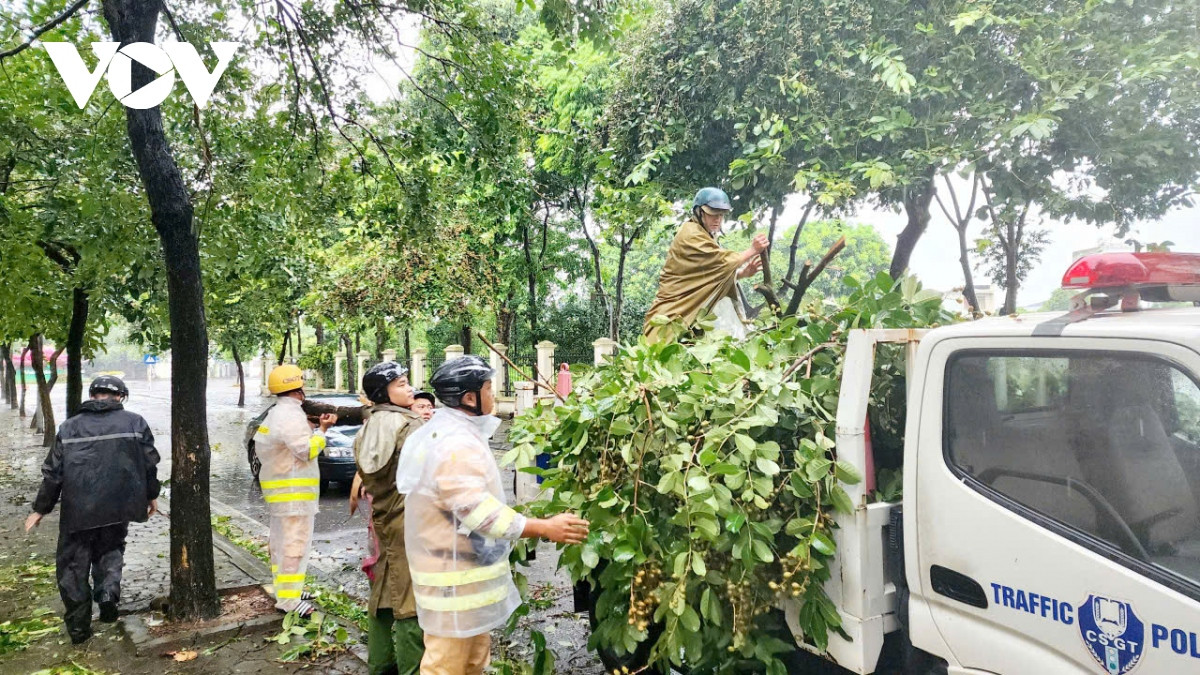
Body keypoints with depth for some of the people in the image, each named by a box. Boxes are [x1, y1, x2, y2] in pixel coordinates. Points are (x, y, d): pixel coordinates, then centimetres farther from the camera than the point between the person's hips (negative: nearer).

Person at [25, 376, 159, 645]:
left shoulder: (70, 427, 4)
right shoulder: (135, 422, 1)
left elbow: (53, 473, 6)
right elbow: (149, 463, 3)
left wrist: (41, 509, 17)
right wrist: (152, 496, 17)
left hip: (77, 511, 0)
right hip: (118, 508, 0)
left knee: (73, 566, 13)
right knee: (110, 551, 24)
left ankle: (78, 626, 17)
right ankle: (108, 592, 1)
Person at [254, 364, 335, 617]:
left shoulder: (276, 414, 14)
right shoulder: (290, 415, -19)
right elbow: (307, 451, -22)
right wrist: (322, 430, -11)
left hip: (280, 490, 11)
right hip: (293, 491, -11)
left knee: (281, 541, 17)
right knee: (295, 544, -9)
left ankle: (282, 589, 27)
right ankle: (289, 599, -7)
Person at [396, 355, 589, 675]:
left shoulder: (449, 435, 12)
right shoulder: (456, 445, -24)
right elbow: (481, 512, -32)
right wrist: (546, 528, -29)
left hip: (465, 569, 11)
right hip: (456, 580, -11)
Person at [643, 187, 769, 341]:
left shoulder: (704, 236, 18)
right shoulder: (690, 234, -12)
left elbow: (720, 273, 10)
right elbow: (723, 261, -19)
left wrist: (744, 273, -5)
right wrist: (752, 250, -11)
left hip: (693, 304, 9)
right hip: (677, 309, -9)